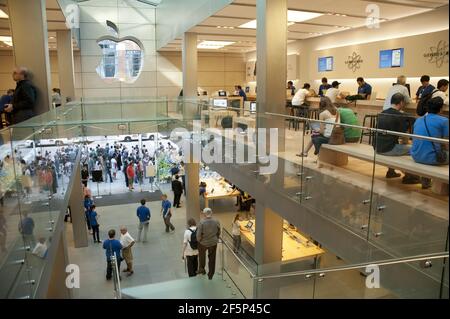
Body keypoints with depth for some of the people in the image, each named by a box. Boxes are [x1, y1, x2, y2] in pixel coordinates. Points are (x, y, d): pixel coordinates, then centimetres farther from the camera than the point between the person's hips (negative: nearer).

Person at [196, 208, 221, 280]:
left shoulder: (201, 223, -24)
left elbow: (199, 235, -19)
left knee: (202, 255, 29)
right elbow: (218, 233, -1)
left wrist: (198, 240, 2)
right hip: (213, 243, 2)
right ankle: (210, 275, 29)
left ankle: (201, 269, 39)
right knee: (212, 258, 18)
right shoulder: (216, 222, -13)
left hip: (203, 243, -2)